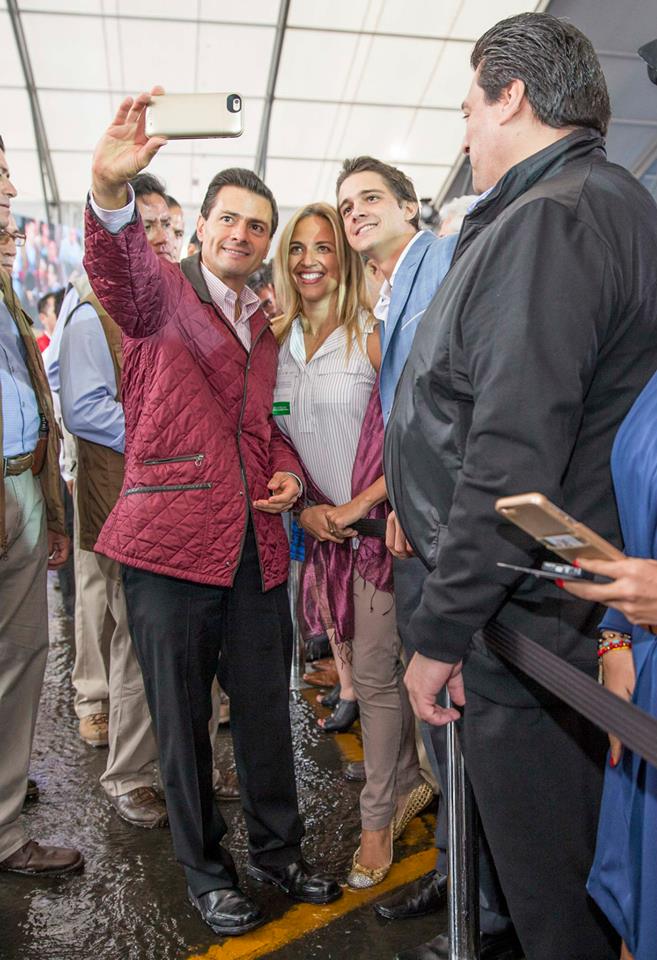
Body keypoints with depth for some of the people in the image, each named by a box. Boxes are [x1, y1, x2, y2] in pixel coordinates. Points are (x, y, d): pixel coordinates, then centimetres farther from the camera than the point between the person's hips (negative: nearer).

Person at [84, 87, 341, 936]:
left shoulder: (265, 324, 17)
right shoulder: (161, 291, 0)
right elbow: (117, 267, -24)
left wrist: (286, 471, 3)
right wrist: (110, 191, -45)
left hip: (256, 542, 5)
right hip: (171, 537, -5)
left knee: (266, 706, 14)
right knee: (181, 716, 8)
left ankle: (276, 849, 35)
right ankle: (203, 867, 29)